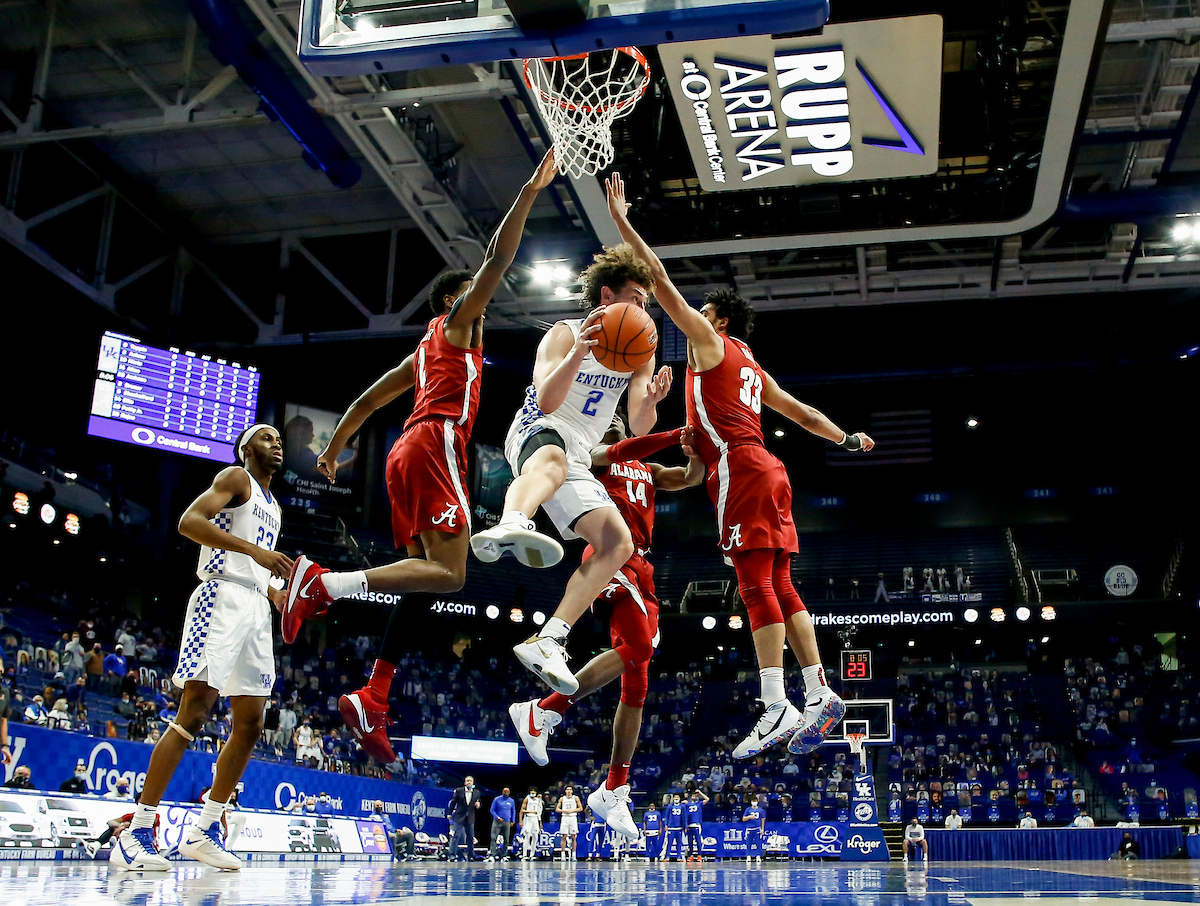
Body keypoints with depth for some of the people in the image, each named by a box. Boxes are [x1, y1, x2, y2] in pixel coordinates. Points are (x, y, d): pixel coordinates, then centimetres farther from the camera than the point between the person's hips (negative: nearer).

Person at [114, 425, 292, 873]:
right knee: (193, 713, -16)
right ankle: (136, 833, -14)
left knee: (250, 725, 4)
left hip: (256, 608, 9)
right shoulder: (235, 478, 2)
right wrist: (253, 548, -21)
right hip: (222, 599, -9)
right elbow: (189, 521, -14)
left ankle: (203, 833, 11)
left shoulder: (274, 506, 27)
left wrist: (277, 595, 12)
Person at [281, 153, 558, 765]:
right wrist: (529, 193, -2)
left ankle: (373, 699, -2)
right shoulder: (455, 321, 10)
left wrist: (335, 447, 35)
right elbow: (497, 259, -2)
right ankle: (325, 581, -28)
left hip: (408, 453, 9)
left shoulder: (424, 352, 32)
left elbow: (369, 398, 31)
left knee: (425, 571, 5)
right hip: (434, 444, -9)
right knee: (449, 573, -19)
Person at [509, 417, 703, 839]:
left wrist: (697, 451, -7)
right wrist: (676, 435, -18)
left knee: (637, 685, 2)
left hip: (642, 569, 7)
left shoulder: (649, 470, 30)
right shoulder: (591, 456, 11)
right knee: (638, 648, -29)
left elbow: (691, 478, 15)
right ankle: (543, 711, -23)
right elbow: (618, 452, -11)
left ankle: (613, 792, 6)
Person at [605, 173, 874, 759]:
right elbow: (800, 411, 30)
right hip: (767, 472, 9)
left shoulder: (711, 342, 5)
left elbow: (663, 284, 1)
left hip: (740, 469, -9)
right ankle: (820, 696, 3)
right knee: (779, 587, 6)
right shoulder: (753, 369, 28)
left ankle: (776, 707, -18)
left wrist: (622, 223, 3)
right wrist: (847, 439, 36)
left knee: (757, 584, -14)